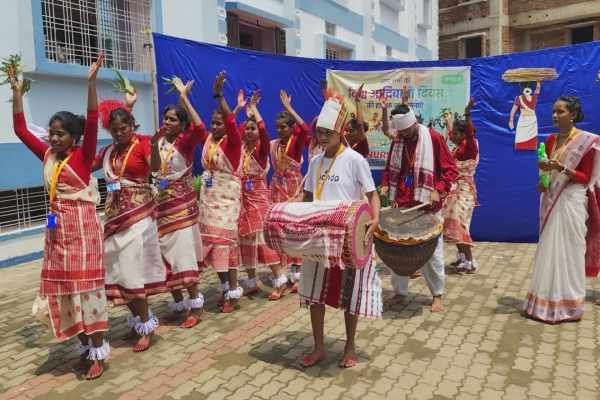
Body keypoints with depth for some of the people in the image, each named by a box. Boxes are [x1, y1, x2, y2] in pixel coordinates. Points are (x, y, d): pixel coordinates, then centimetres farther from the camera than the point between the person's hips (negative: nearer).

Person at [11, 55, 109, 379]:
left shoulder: (83, 155, -7)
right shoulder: (48, 156, 9)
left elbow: (92, 121, -18)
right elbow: (21, 130, 15)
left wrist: (91, 81, -25)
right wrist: (17, 92, 12)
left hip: (82, 225, -7)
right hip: (57, 227, 7)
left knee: (86, 285, -4)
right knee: (62, 287, 9)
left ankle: (98, 353, 5)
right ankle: (85, 346, 22)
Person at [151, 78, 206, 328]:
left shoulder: (186, 142, -9)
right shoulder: (158, 142, 7)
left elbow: (200, 129, -28)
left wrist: (184, 98, -23)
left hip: (182, 204, -6)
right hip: (161, 204, 6)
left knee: (184, 255, -6)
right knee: (166, 256, 10)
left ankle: (195, 307, 4)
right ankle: (178, 303, 24)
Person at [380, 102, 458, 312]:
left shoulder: (434, 138, -8)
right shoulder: (397, 140, 5)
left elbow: (451, 169, -6)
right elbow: (390, 168, 18)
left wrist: (439, 190, -19)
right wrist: (385, 185, 0)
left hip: (427, 206, -4)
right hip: (401, 204, 4)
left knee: (432, 250, 5)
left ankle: (437, 294, 21)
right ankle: (400, 291, 23)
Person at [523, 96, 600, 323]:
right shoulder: (551, 140, 10)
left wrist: (563, 169, -24)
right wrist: (543, 182, -2)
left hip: (571, 202, -6)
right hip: (551, 200, 6)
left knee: (568, 252, 0)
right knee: (549, 251, 9)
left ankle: (568, 305, 12)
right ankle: (547, 301, 19)